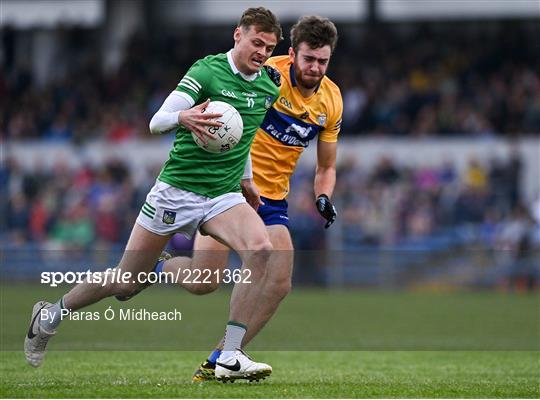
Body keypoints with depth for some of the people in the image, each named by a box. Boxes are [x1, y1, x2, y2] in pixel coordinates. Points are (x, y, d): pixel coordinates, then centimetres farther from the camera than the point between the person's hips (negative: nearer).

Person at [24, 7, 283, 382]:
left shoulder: (269, 87, 6)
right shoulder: (207, 71, -12)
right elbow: (156, 122, -17)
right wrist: (183, 118, -37)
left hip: (224, 196, 4)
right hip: (177, 190, -4)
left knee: (261, 249, -27)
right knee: (125, 283, 3)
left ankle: (231, 357, -25)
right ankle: (50, 316, 31)